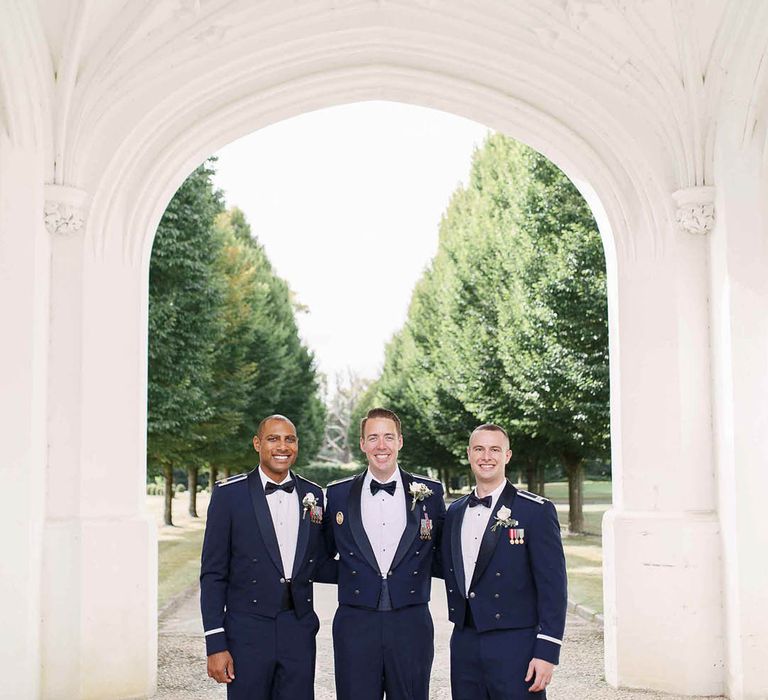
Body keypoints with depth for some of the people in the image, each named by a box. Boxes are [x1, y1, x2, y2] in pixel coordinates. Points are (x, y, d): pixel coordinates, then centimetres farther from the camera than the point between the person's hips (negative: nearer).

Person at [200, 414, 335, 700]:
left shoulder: (312, 494, 7)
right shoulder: (229, 494, -4)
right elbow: (213, 574, -4)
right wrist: (216, 644, -7)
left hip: (299, 631, 3)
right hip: (248, 631, -3)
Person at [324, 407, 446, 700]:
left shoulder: (430, 492, 3)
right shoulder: (338, 494, 4)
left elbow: (441, 554, 12)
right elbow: (324, 555, 15)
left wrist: (415, 571, -3)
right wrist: (348, 573, 2)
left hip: (411, 624, 0)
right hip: (355, 624, 0)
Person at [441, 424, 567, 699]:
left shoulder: (537, 511, -6)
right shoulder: (455, 512, 11)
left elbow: (552, 586, -9)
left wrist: (547, 652, -13)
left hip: (515, 646, -5)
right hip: (464, 644, 5)